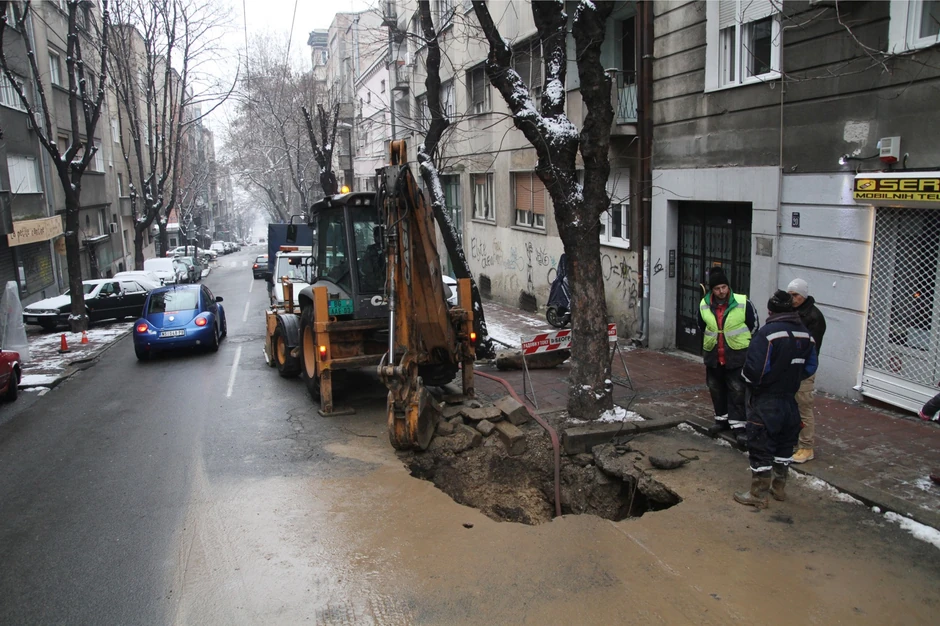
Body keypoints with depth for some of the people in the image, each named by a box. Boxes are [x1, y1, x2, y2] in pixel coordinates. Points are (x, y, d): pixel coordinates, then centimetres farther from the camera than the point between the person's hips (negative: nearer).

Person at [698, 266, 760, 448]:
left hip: (737, 355, -4)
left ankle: (738, 425, 1)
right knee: (716, 390, 14)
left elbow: (754, 327, 0)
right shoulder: (704, 305, 0)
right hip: (713, 356, 4)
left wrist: (750, 351, 3)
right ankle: (722, 419, 31)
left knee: (738, 391, -5)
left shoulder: (743, 303, -11)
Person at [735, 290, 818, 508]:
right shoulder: (805, 334, 3)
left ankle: (758, 494, 8)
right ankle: (779, 487, 32)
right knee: (784, 444, 20)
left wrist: (746, 376, -4)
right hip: (790, 399, 7)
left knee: (760, 446, 1)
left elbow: (754, 370, -25)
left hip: (765, 401, -7)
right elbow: (810, 367, 10)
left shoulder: (767, 332, -20)